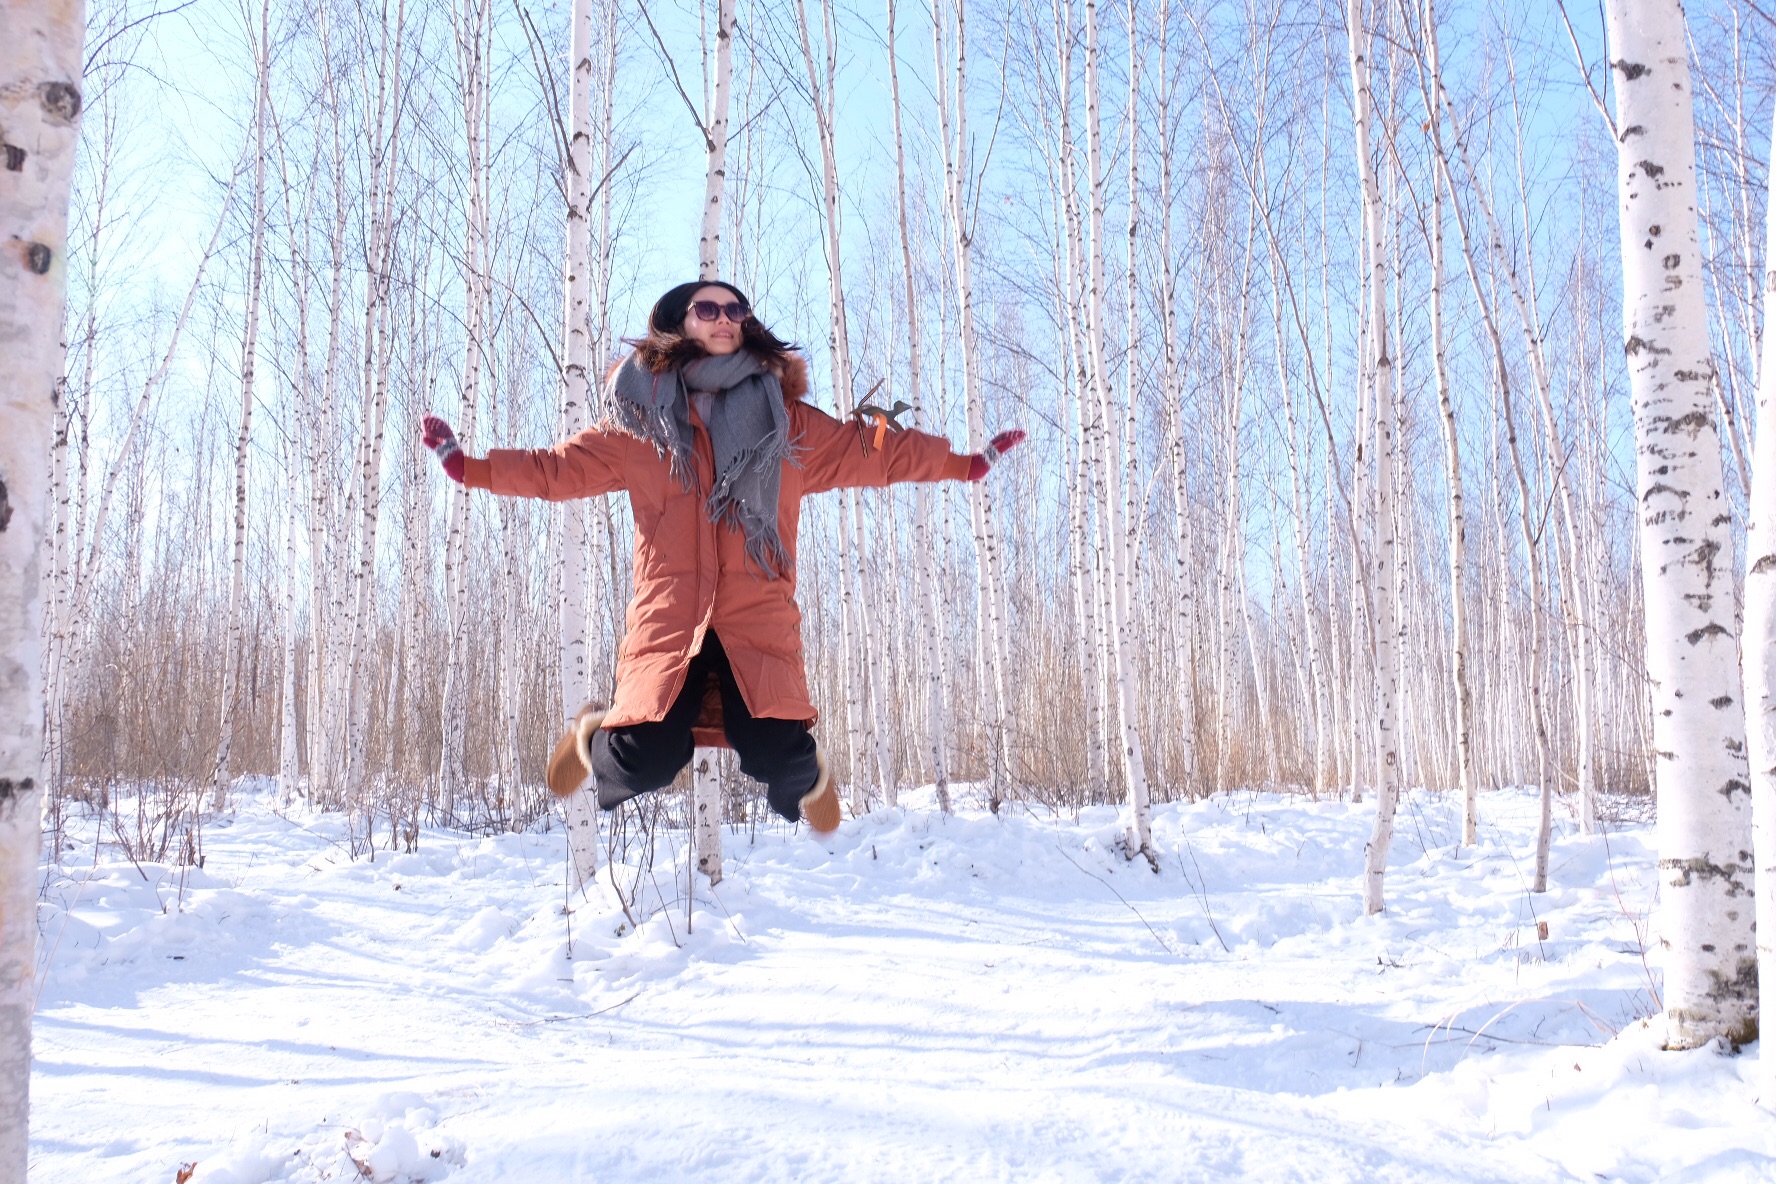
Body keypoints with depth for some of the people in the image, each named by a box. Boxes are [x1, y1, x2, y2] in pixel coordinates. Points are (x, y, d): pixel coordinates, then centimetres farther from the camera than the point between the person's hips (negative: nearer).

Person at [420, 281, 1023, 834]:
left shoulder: (788, 422, 12)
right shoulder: (639, 423, 10)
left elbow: (875, 451, 14)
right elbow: (558, 468, 13)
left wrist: (966, 463, 11)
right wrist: (465, 464, 5)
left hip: (759, 621, 0)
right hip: (667, 620, 0)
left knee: (777, 758, -21)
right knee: (644, 762, -17)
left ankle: (808, 775, 20)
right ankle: (595, 733, 23)